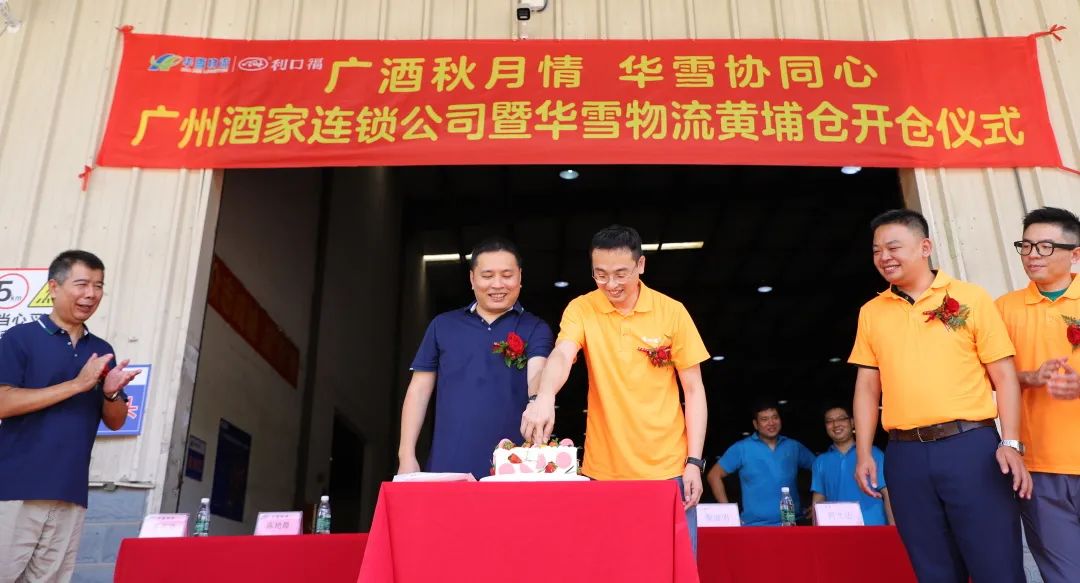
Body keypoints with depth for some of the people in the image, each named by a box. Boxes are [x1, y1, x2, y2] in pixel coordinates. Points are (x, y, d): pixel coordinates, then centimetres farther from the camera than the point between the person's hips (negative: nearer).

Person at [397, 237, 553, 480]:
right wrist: (406, 455, 3)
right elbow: (419, 390, 10)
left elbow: (537, 375, -13)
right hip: (448, 466, 2)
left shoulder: (536, 329, 4)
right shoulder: (443, 325, 9)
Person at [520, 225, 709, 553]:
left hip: (668, 470, 0)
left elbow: (694, 390, 2)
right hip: (603, 471, 0)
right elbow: (561, 356, -21)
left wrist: (694, 461, -5)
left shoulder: (673, 312, -3)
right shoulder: (581, 309, -3)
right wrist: (545, 396, -43)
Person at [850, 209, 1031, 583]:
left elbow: (1003, 374, 1)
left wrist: (1011, 443, -9)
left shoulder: (971, 298, 3)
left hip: (970, 445, -2)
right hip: (905, 456, 3)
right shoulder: (871, 312, 11)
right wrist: (864, 453, 5)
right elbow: (867, 387, 12)